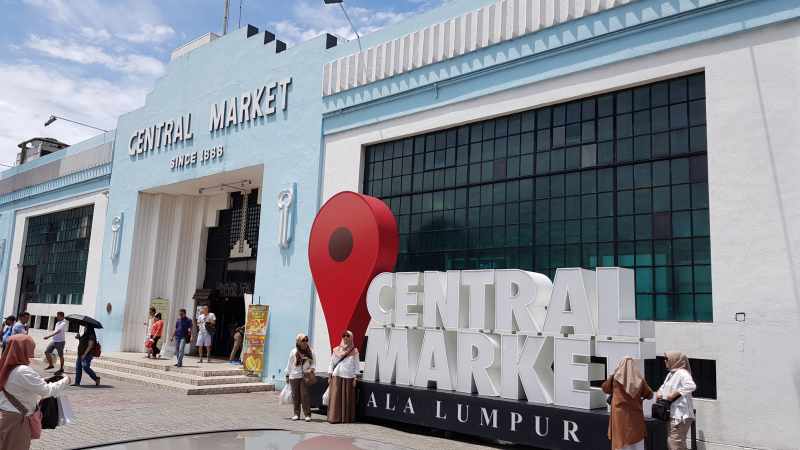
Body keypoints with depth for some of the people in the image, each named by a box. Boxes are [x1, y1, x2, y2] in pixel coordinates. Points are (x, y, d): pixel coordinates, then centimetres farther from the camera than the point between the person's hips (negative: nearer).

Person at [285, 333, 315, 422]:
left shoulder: (310, 352, 4)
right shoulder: (293, 352, 3)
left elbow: (313, 363, 11)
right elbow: (289, 364, 9)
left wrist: (312, 369, -9)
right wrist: (287, 375, 10)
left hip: (305, 376, -1)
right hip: (294, 376, 1)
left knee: (305, 395, -8)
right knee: (295, 395, 5)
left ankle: (307, 414, -4)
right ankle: (296, 414, 16)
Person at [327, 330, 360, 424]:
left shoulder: (354, 351, 4)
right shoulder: (336, 350, 9)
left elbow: (356, 365, 4)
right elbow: (332, 363, 11)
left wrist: (355, 378, -3)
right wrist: (330, 376, 5)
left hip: (348, 377, -1)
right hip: (337, 377, 1)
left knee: (347, 398, 0)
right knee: (335, 397, -4)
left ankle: (346, 418, 7)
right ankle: (334, 418, 0)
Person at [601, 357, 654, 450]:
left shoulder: (615, 378, -5)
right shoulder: (640, 380, -4)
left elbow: (605, 388, 11)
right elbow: (649, 394, 7)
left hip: (620, 416, -1)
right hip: (635, 416, 1)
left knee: (620, 442, 4)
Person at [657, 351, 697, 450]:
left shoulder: (682, 373, -13)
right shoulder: (671, 374, 17)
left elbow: (691, 386, -30)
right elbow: (663, 387, 29)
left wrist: (674, 394, -27)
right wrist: (659, 393, 8)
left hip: (680, 416, -10)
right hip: (672, 415, 10)